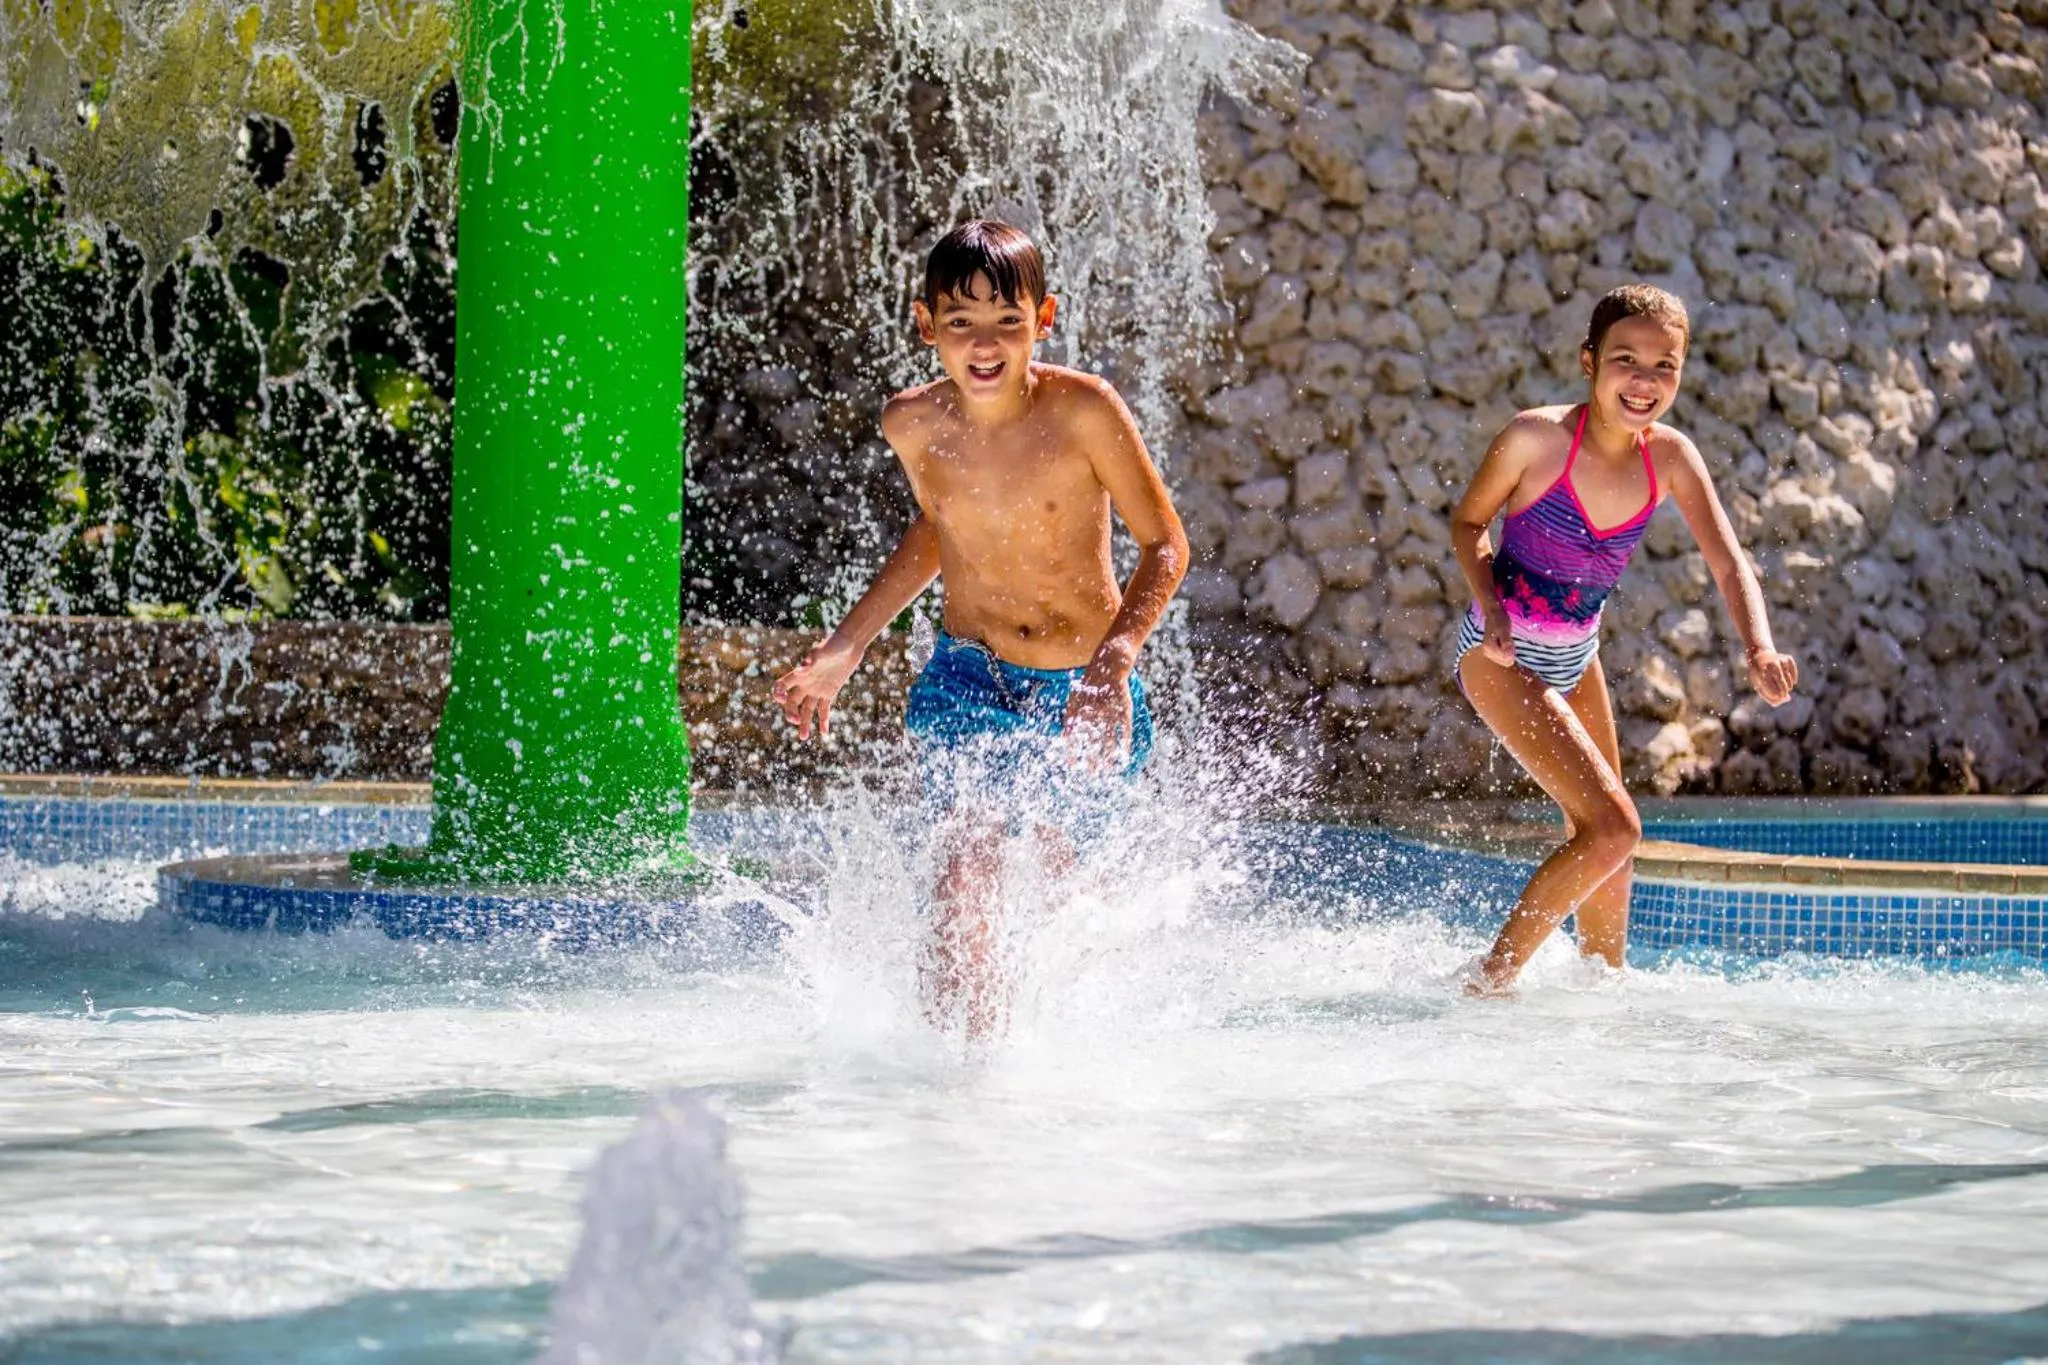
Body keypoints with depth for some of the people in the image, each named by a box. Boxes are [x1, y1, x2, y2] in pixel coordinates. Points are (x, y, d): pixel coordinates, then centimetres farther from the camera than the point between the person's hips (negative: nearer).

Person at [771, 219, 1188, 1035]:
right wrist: (842, 650, 12)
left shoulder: (1082, 410, -19)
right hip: (968, 681, 1)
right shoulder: (912, 425, -9)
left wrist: (1115, 659, -28)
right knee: (965, 871, -20)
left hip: (1086, 691, -1)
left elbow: (1164, 546, -12)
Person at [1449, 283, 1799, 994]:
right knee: (1612, 828, -17)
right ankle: (1488, 982, -7)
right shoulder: (1537, 437, -22)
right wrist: (1490, 605, -23)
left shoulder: (1670, 458, -9)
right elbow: (1469, 521, -7)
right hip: (1501, 656, -7)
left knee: (1606, 839, 20)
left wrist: (1759, 648, -35)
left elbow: (1729, 563, -17)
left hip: (1575, 659, 7)